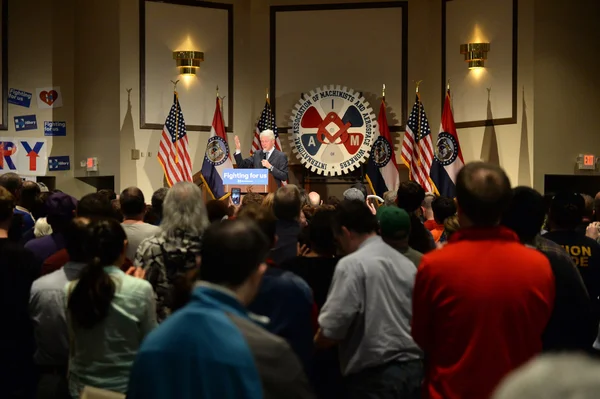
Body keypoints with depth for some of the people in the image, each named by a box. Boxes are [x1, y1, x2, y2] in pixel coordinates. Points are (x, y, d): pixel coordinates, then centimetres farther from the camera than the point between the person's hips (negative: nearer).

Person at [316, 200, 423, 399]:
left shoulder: (352, 265, -10)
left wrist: (314, 343, 5)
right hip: (413, 367, 7)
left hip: (374, 375, -7)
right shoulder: (406, 263, 11)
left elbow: (332, 328, -14)